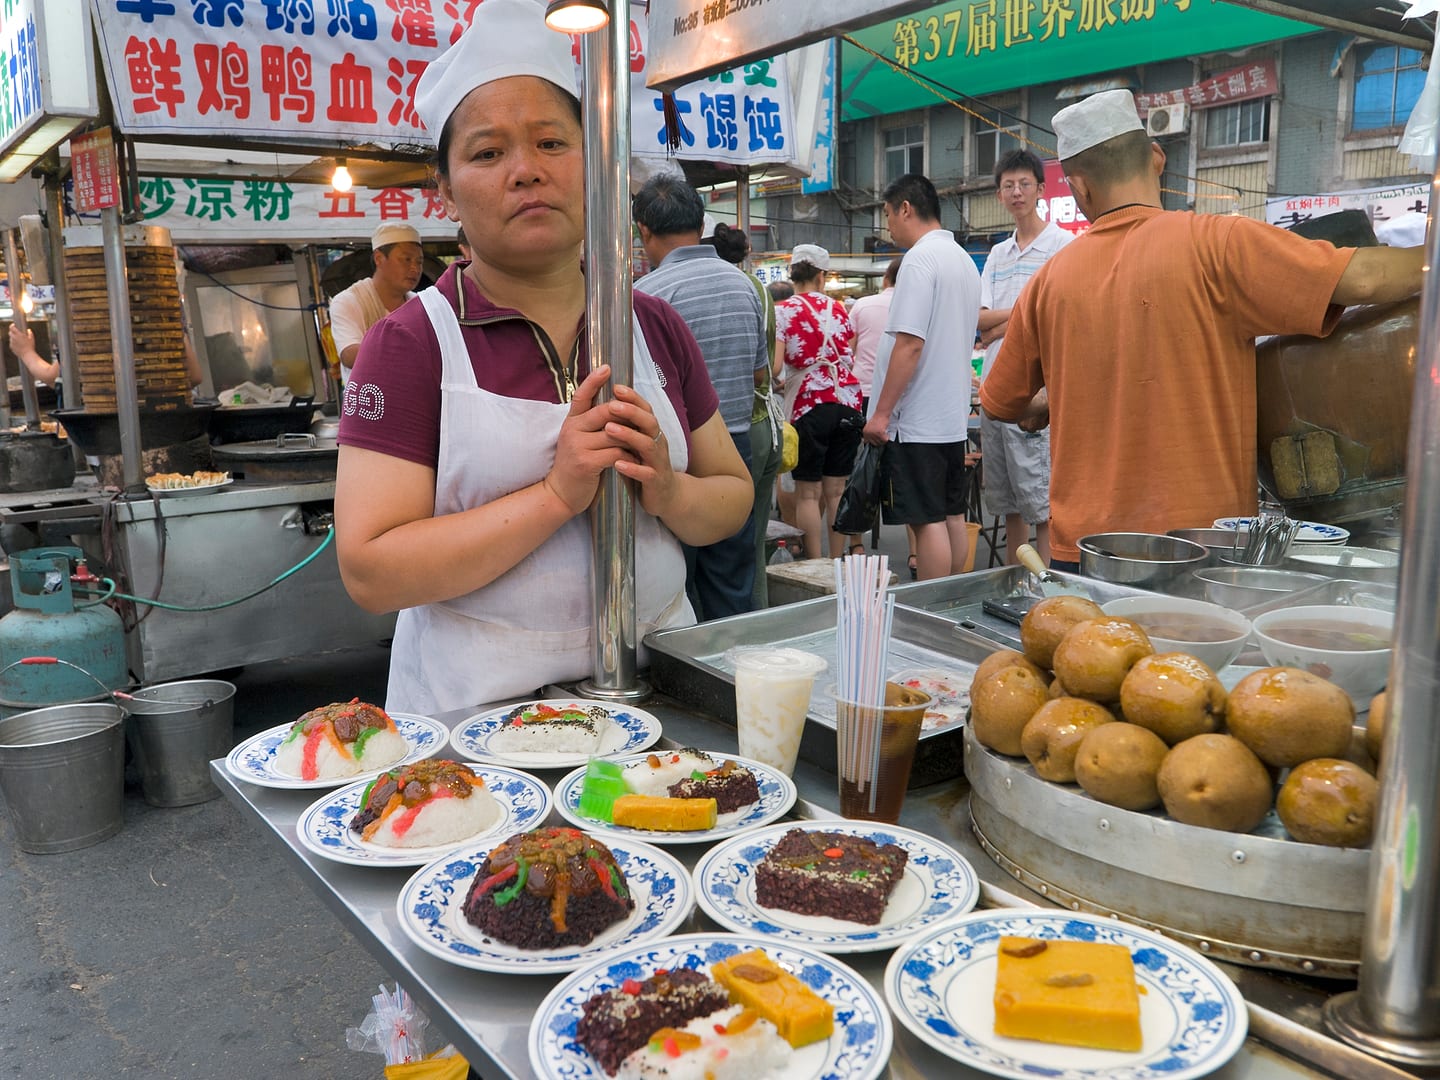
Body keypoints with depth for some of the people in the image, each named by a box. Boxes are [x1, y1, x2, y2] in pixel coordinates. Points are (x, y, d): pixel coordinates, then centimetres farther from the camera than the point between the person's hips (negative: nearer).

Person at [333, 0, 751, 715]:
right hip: (480, 706, -3)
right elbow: (370, 573, -13)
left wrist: (668, 492, -10)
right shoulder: (411, 342, -5)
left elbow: (734, 495, 12)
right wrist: (557, 494, -20)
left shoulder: (654, 327, 6)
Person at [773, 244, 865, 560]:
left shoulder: (782, 311, -4)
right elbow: (853, 358, 15)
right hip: (847, 404, 4)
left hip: (808, 406, -4)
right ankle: (838, 561, 15)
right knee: (837, 489, 10)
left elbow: (773, 366, -12)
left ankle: (815, 564, 3)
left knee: (808, 491, 3)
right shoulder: (839, 309, 9)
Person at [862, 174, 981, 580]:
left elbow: (909, 344, -21)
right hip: (954, 415, 9)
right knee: (952, 516, 13)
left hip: (917, 420, -9)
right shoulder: (964, 261, 15)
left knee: (927, 521, -5)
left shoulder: (920, 259, -14)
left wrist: (881, 412, -17)